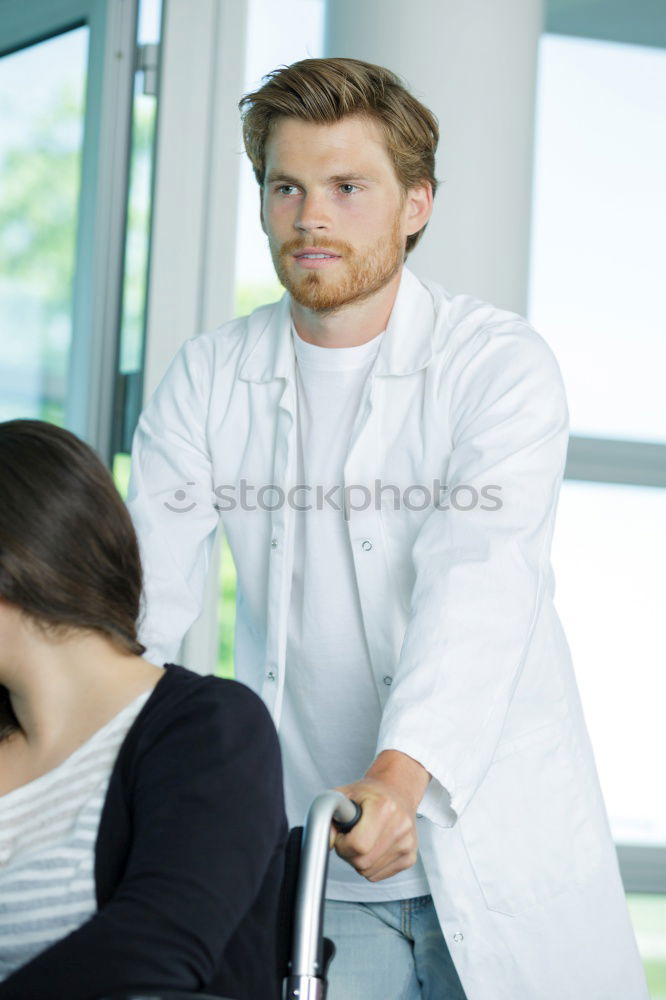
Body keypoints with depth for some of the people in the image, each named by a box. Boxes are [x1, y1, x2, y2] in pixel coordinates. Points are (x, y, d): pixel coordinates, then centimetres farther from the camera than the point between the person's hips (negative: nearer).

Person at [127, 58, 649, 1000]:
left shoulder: (503, 364, -8)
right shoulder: (208, 378, 5)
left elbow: (481, 582, -23)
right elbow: (144, 588, -3)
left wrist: (402, 773, -39)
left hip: (495, 847, -2)